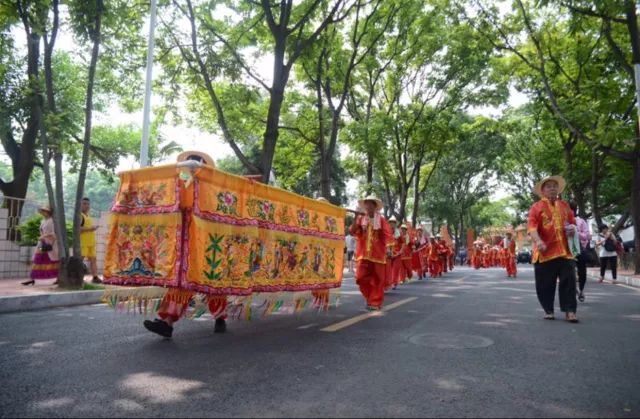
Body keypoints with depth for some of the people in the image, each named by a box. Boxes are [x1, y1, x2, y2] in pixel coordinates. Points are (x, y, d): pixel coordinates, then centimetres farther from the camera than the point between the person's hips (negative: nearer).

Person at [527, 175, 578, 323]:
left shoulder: (565, 205, 17)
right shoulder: (537, 206, 0)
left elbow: (572, 222, 27)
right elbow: (531, 226, -10)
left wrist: (573, 228, 2)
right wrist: (538, 241, -27)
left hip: (565, 251, 4)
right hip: (545, 252, -3)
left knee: (568, 281, 0)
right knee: (545, 283, 4)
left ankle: (570, 311, 6)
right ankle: (548, 310, 17)